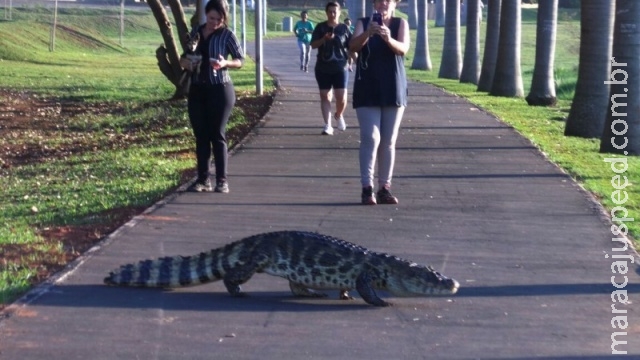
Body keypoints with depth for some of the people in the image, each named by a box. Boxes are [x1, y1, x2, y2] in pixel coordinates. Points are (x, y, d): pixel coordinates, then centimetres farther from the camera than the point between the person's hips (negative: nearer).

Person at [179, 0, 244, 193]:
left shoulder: (227, 35, -5)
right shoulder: (196, 32, 8)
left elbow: (240, 60, -3)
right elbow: (184, 57, 17)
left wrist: (225, 63, -23)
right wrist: (185, 62, -7)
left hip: (220, 89, -5)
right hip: (197, 90, 5)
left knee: (217, 135, -4)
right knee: (200, 135, 6)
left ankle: (222, 180, 1)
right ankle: (203, 179, 12)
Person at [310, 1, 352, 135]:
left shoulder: (344, 28, 3)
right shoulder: (320, 27, 3)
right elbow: (313, 45, -3)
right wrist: (324, 39, -20)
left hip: (340, 68, -1)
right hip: (323, 68, 1)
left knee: (341, 97, -7)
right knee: (325, 96, 2)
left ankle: (339, 115, 24)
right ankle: (327, 125, 6)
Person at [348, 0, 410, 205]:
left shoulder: (401, 24, 2)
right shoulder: (363, 23, 1)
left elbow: (403, 49, -15)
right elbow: (353, 46, -16)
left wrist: (388, 38, -36)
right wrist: (368, 33, -36)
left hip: (394, 90, 2)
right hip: (367, 90, -1)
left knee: (388, 141, 5)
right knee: (370, 138, -10)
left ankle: (385, 188, 11)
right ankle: (367, 188, -10)